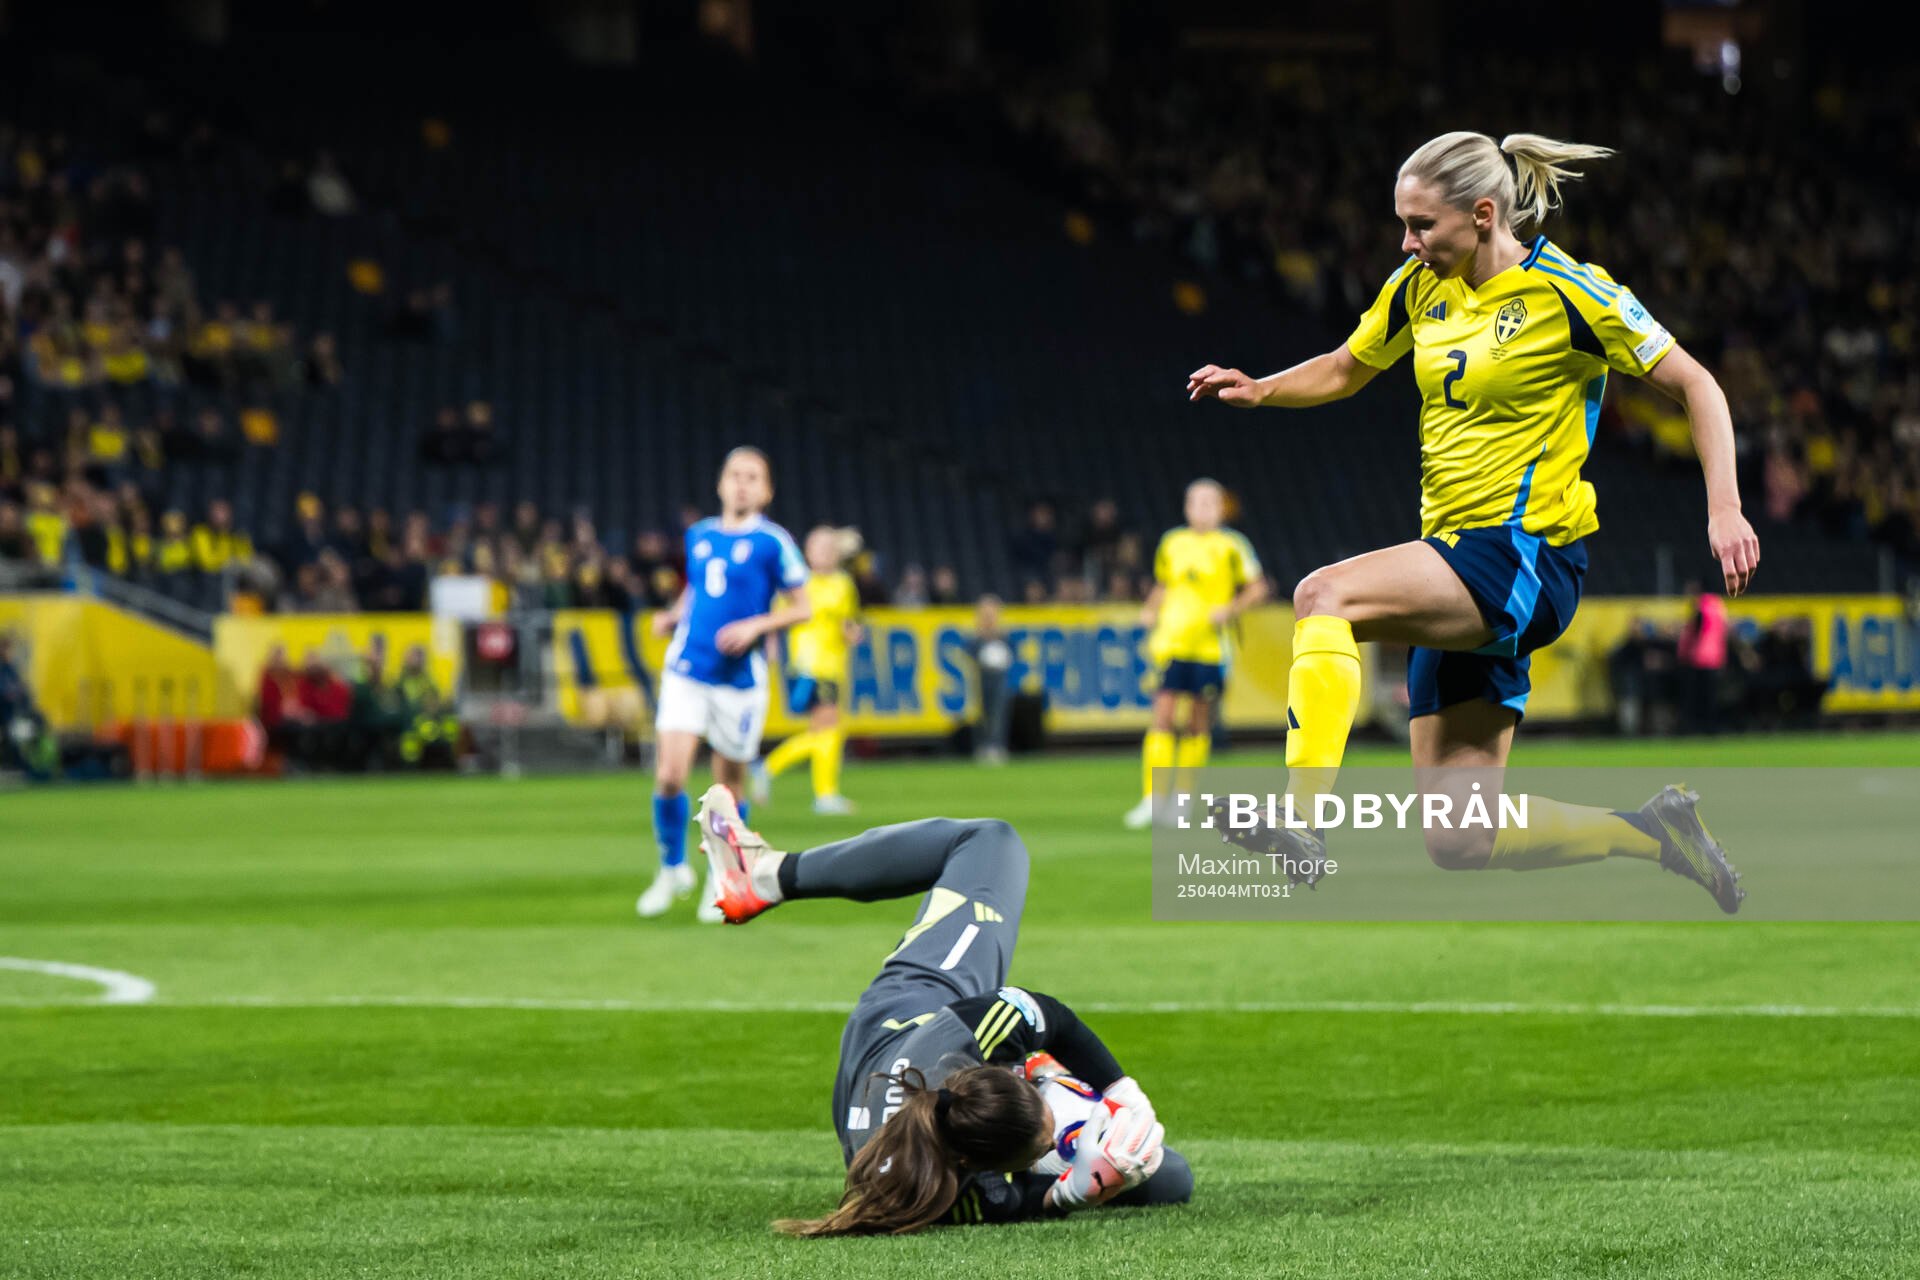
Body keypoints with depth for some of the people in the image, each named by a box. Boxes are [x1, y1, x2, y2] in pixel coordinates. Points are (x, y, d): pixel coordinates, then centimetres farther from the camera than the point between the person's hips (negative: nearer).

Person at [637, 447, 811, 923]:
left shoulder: (773, 542, -4)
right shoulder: (699, 535, 9)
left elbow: (801, 608, -2)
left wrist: (755, 626, -16)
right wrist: (671, 616, 6)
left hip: (740, 678, -3)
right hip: (686, 670, 3)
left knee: (729, 786, 5)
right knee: (669, 776, -8)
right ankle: (673, 869, 13)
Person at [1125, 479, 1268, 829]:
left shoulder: (1231, 546, 1)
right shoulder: (1172, 544, 10)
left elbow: (1257, 588, 3)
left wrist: (1230, 610, -11)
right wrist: (1150, 610, 5)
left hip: (1210, 643, -1)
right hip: (1171, 640, 2)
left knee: (1199, 722, 5)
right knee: (1162, 716, -10)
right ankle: (1152, 797, -13)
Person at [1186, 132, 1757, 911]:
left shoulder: (1568, 292, -10)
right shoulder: (1423, 285, 9)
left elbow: (1693, 384, -4)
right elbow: (1345, 370, 24)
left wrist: (1724, 508, -15)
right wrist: (1260, 389, 4)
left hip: (1527, 553, -7)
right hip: (1457, 553, 7)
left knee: (1324, 596, -29)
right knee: (1459, 846, 1)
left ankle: (1300, 818, -38)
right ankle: (1658, 832, 19)